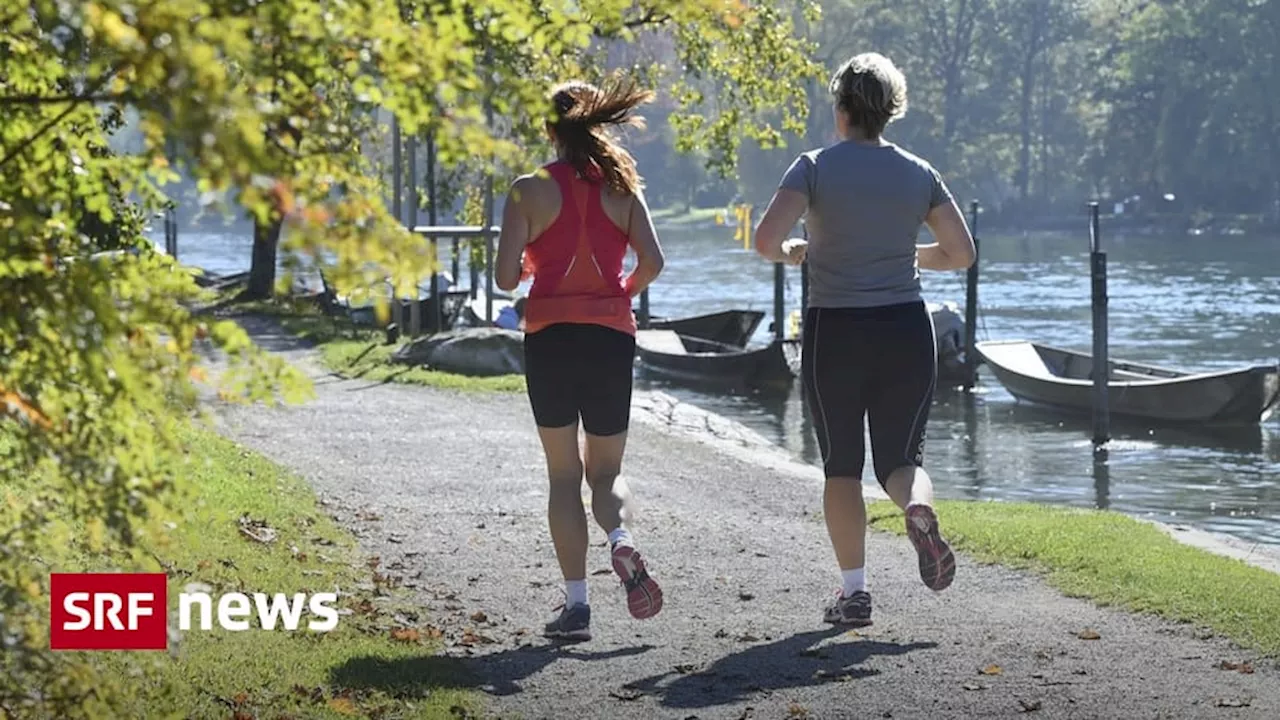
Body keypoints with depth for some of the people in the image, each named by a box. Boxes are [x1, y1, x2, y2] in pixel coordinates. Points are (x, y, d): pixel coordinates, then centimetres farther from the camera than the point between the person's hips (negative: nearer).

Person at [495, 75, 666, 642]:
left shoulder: (531, 190, -2)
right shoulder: (622, 187, 3)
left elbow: (507, 276, -7)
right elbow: (652, 261, -7)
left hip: (550, 335, -2)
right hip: (611, 337, 2)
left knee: (564, 474, 8)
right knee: (606, 471, 13)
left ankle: (576, 603, 2)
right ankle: (620, 538, -20)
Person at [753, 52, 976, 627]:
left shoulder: (816, 168, -6)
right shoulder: (918, 174, 3)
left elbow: (766, 240, -18)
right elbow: (961, 252, 5)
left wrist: (792, 253, 4)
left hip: (834, 332, -2)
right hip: (906, 329, 2)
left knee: (841, 466, 10)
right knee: (900, 457, 11)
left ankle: (854, 590, 4)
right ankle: (920, 512, -23)